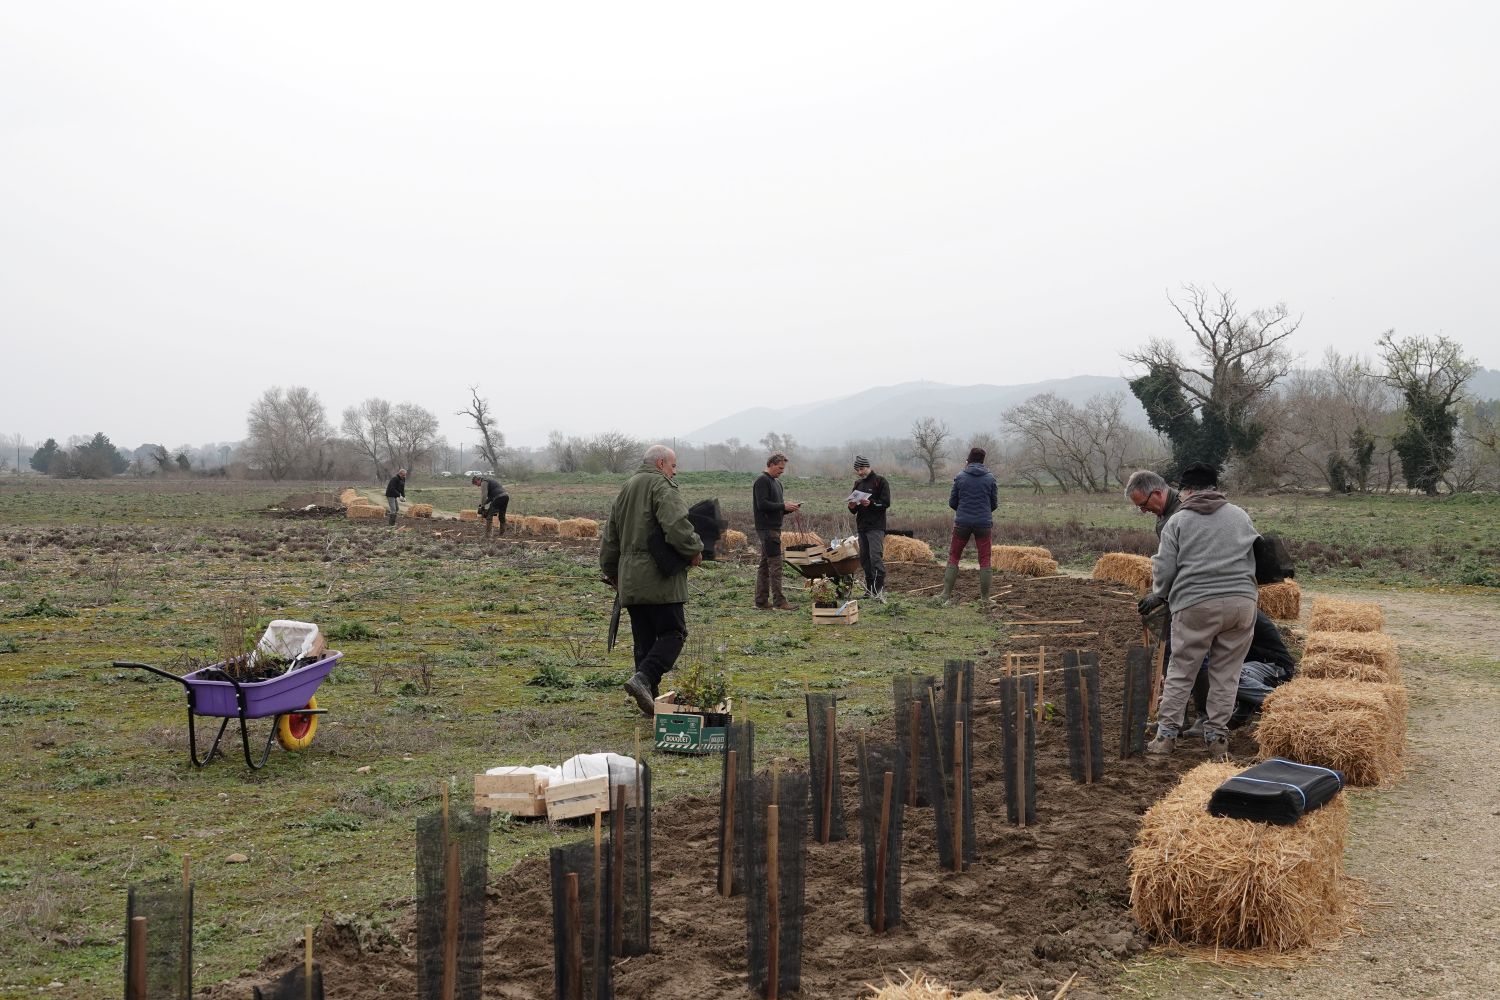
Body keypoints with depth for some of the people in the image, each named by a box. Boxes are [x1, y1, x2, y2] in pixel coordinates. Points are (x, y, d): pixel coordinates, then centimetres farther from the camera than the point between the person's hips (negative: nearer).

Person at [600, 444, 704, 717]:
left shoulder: (625, 490, 21)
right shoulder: (661, 487, -6)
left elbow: (609, 538, 25)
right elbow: (676, 525, -23)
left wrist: (612, 572, 34)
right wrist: (694, 549, -7)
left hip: (629, 580, 8)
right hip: (660, 578, -8)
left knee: (644, 640, 10)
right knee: (672, 633, -4)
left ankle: (649, 699, 10)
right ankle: (644, 678, -22)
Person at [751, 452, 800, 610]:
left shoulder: (777, 482, 20)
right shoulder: (762, 481, -11)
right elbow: (762, 504, -20)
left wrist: (789, 508, 5)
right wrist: (784, 506, -16)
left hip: (774, 528, 10)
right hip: (767, 528, -10)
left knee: (765, 565, 10)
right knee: (775, 564, -10)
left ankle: (761, 601, 14)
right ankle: (779, 601, -9)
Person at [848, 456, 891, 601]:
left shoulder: (880, 481, -3)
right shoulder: (858, 484, 19)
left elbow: (886, 503, -10)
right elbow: (854, 511, 22)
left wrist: (871, 503, -24)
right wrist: (852, 506, -1)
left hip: (876, 526, -7)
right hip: (861, 526, 7)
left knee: (876, 557, -17)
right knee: (864, 559, 8)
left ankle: (880, 590, -21)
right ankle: (870, 590, 15)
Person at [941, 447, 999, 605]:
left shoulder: (960, 477, -1)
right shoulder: (990, 479, 0)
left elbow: (952, 502, 3)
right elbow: (994, 503, 7)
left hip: (962, 522, 0)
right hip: (984, 523, 0)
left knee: (953, 557, 9)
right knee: (985, 561, 7)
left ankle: (946, 595, 3)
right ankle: (985, 599, 6)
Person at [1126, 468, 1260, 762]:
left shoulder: (1177, 520, 8)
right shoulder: (1240, 515, 19)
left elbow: (1164, 568, 2)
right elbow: (1256, 559, 20)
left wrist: (1159, 596, 20)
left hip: (1195, 604, -3)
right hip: (1242, 602, 3)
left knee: (1180, 672, 6)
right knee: (1226, 674, 8)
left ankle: (1166, 734, 7)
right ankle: (1217, 738, 9)